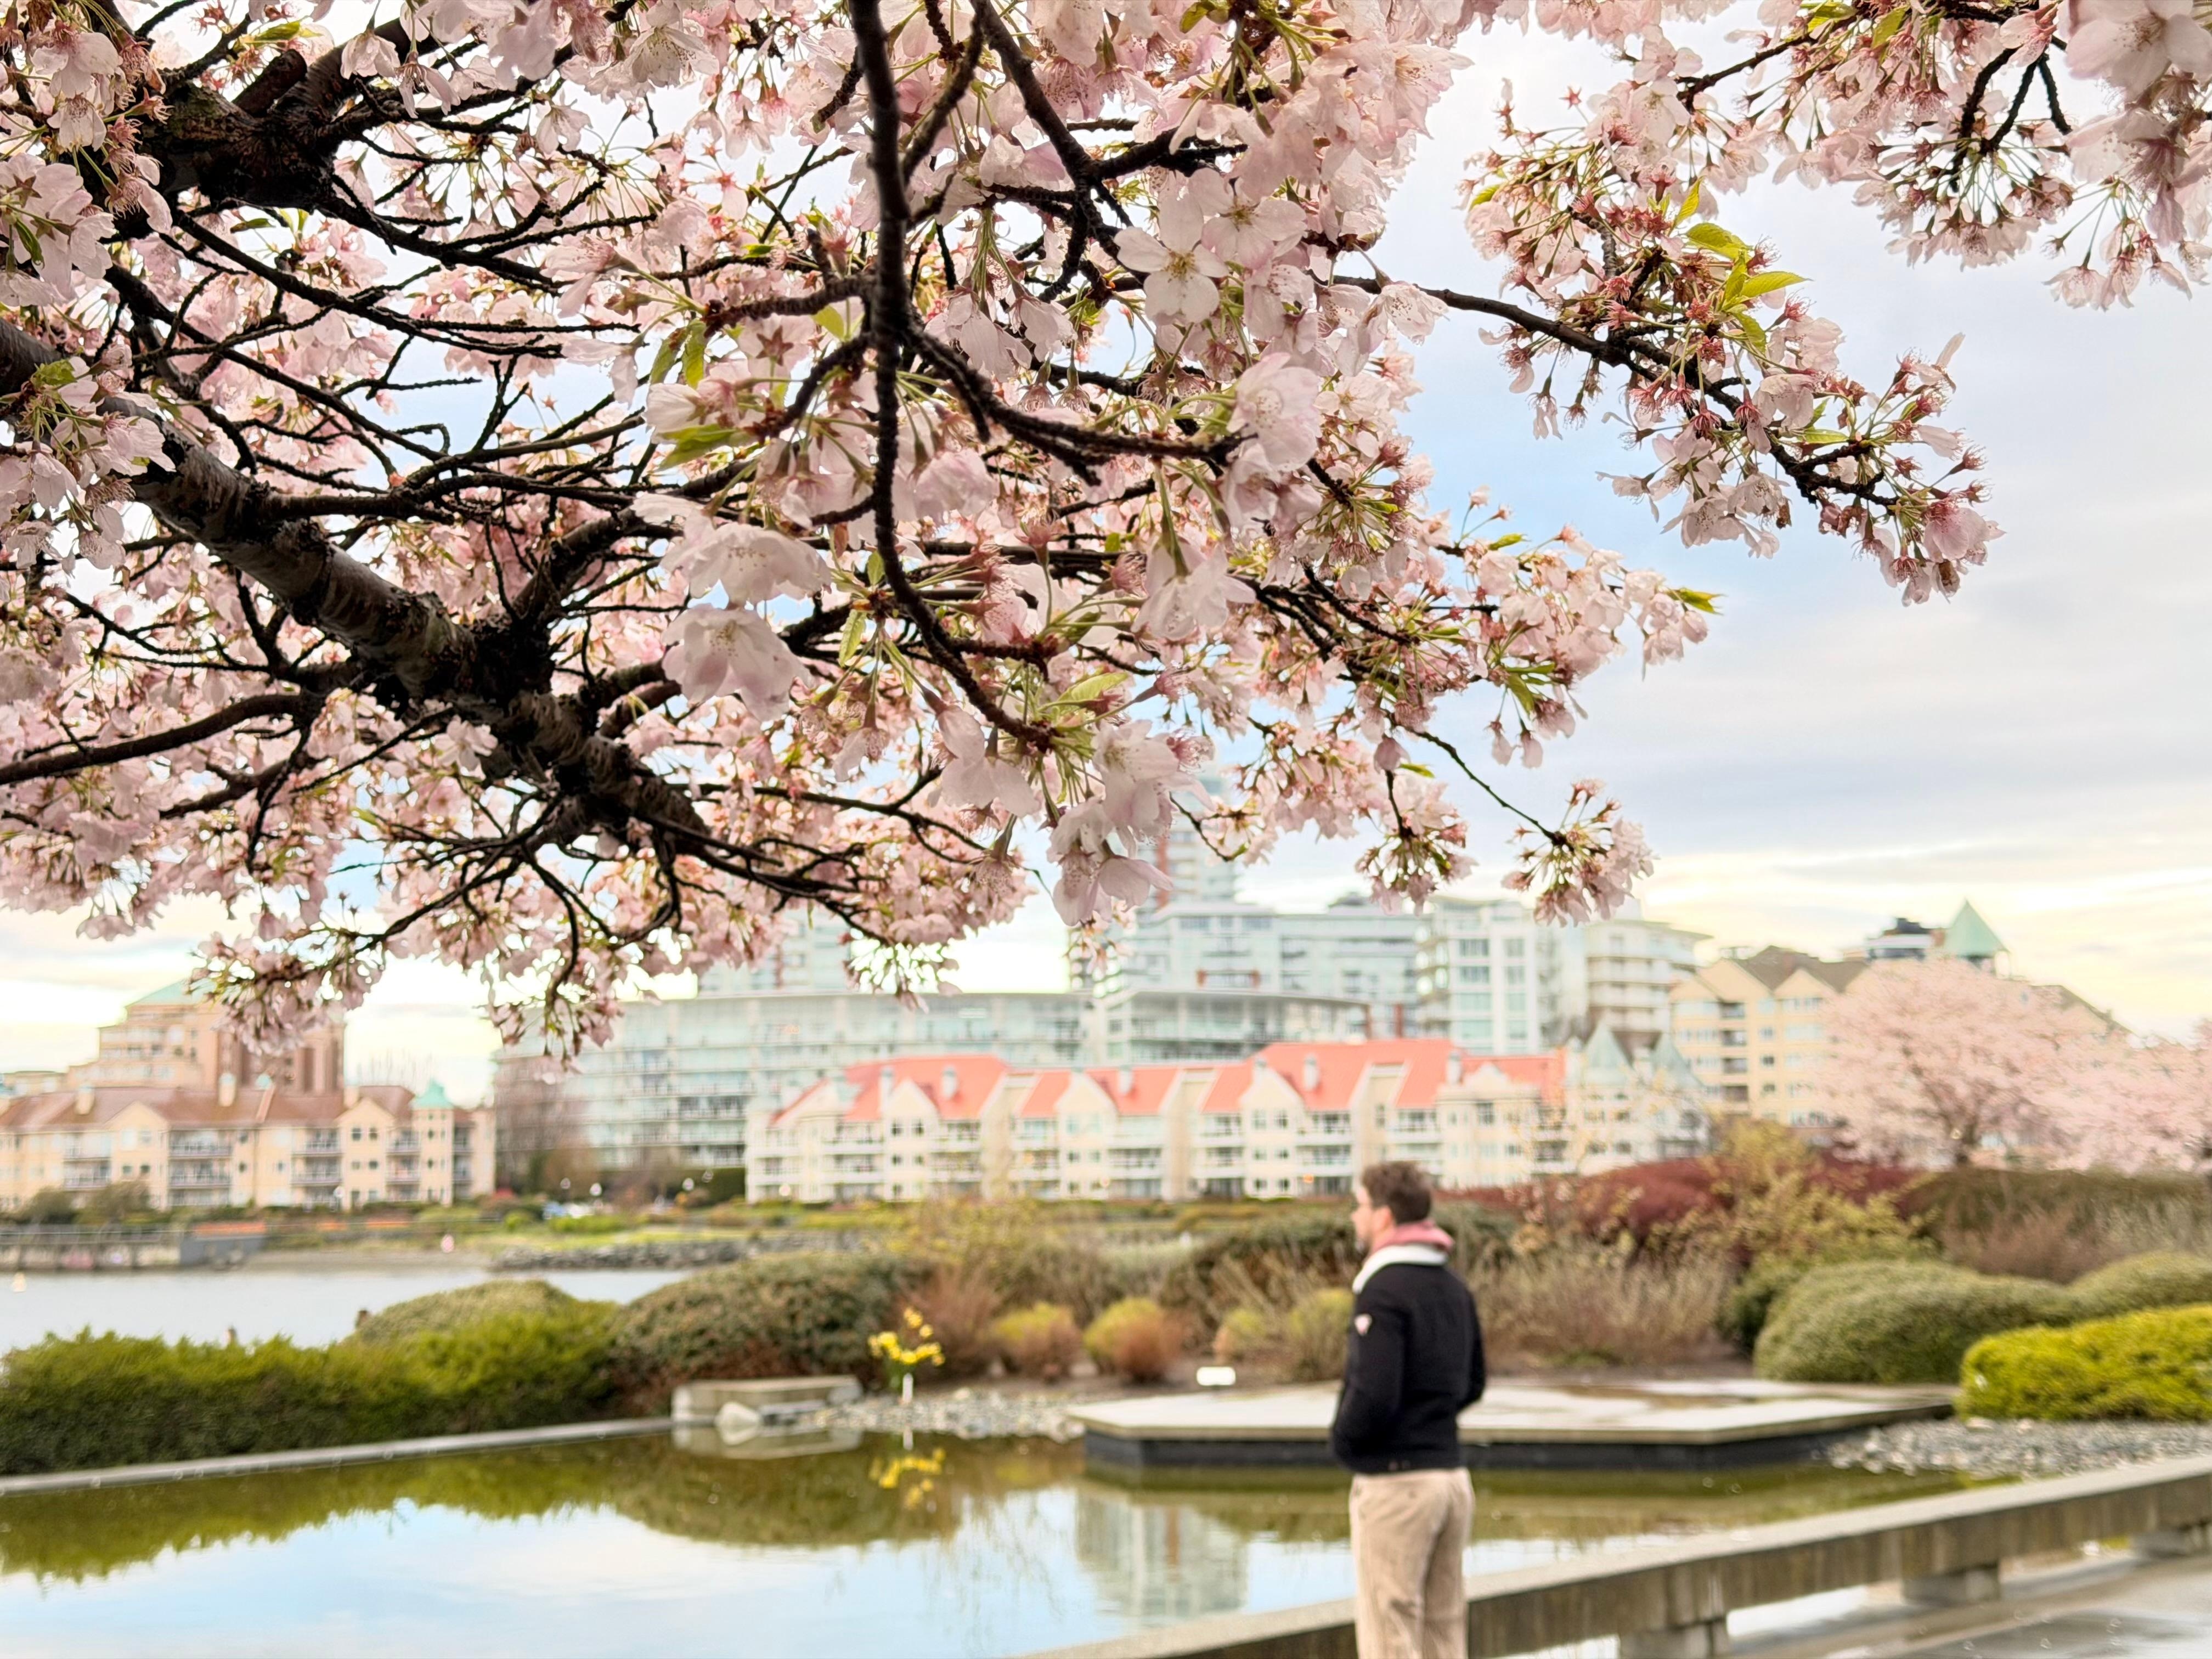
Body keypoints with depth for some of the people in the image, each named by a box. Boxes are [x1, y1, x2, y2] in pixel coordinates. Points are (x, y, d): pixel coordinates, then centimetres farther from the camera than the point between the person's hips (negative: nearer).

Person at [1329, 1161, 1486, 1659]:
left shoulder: (1384, 1290, -16)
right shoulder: (1454, 1287, 9)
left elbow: (1373, 1395, -23)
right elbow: (1471, 1385, 17)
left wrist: (1341, 1438, -5)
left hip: (1394, 1480, -8)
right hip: (1451, 1473, 8)